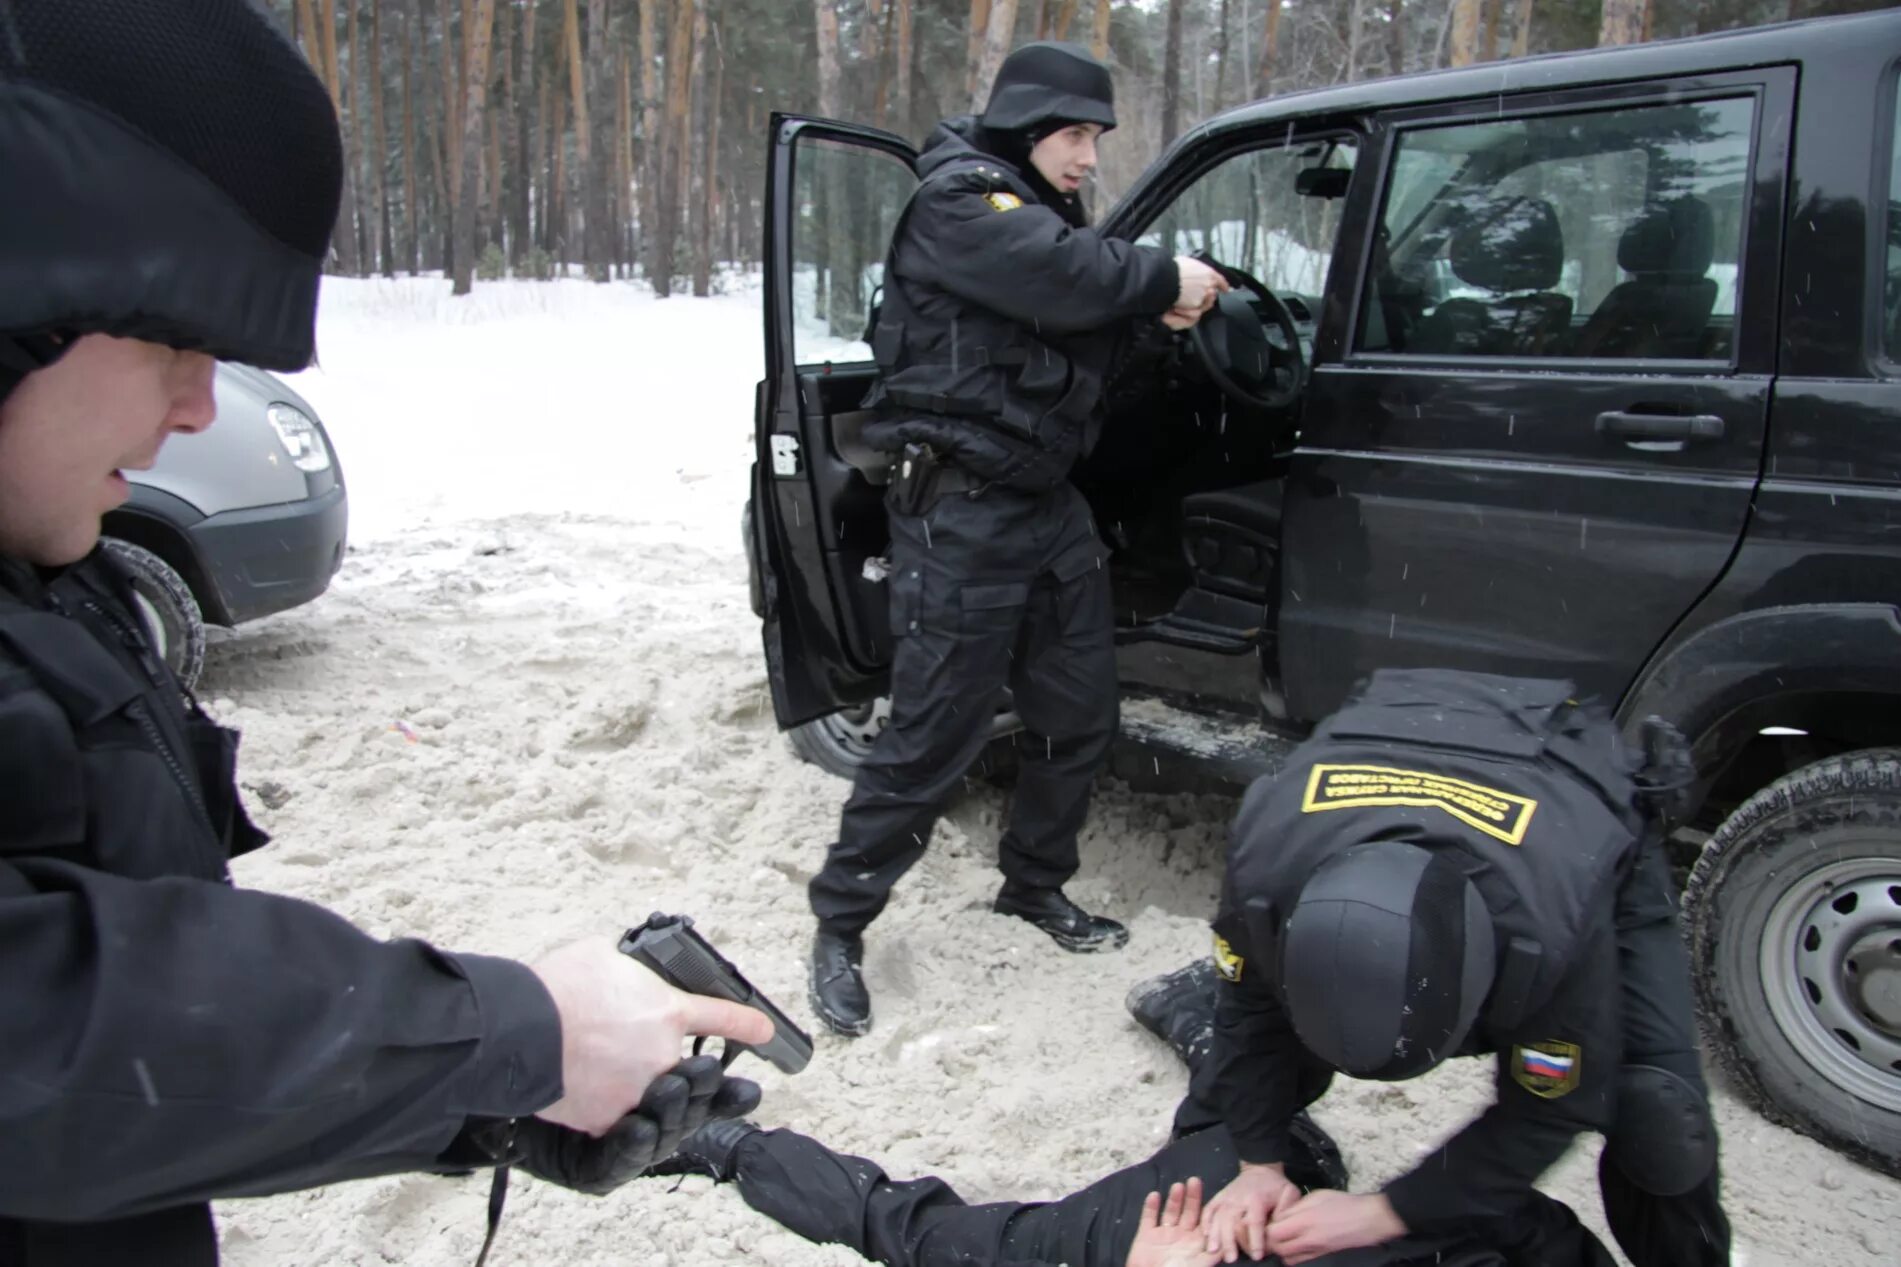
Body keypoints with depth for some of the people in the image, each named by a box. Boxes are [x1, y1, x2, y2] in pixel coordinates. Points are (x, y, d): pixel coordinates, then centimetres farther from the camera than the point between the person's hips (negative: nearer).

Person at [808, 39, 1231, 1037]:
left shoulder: (1044, 211, 20)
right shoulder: (957, 199, -10)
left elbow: (1089, 326, 15)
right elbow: (1062, 275, -26)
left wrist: (1154, 308, -4)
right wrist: (1163, 279, -11)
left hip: (1048, 504, 9)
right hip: (959, 512, -9)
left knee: (1077, 716, 13)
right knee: (931, 738, -5)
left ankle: (1035, 886, 34)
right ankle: (839, 925, 11)